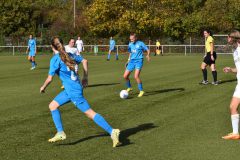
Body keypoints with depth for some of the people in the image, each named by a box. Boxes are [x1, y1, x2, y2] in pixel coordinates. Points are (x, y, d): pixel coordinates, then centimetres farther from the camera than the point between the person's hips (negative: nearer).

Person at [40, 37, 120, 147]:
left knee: (90, 113, -5)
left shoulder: (55, 60, -13)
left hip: (73, 91, -9)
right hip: (69, 90, 9)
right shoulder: (68, 55, 8)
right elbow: (84, 61, 17)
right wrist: (85, 77, 22)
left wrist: (43, 87, 8)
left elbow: (49, 79, -12)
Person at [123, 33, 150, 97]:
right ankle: (129, 87, 30)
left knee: (136, 76, -22)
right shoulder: (130, 44, 11)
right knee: (125, 76, 2)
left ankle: (141, 91, -7)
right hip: (132, 61, 6)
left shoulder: (140, 43, -5)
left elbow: (148, 50, -4)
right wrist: (129, 60, 18)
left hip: (139, 61, -6)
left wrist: (148, 55, -23)